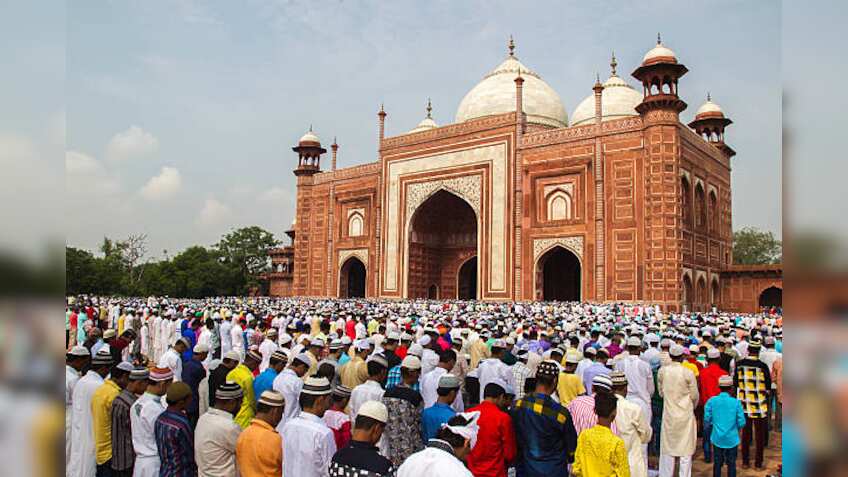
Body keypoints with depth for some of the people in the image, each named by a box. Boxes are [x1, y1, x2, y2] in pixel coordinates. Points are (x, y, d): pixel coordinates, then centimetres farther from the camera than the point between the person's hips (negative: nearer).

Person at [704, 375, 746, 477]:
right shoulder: (736, 402, -12)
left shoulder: (711, 401, -9)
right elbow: (741, 423, -8)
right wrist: (736, 428, 14)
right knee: (731, 463, 12)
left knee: (717, 463, 14)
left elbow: (707, 419, -5)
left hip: (717, 439, 1)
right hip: (732, 439, -1)